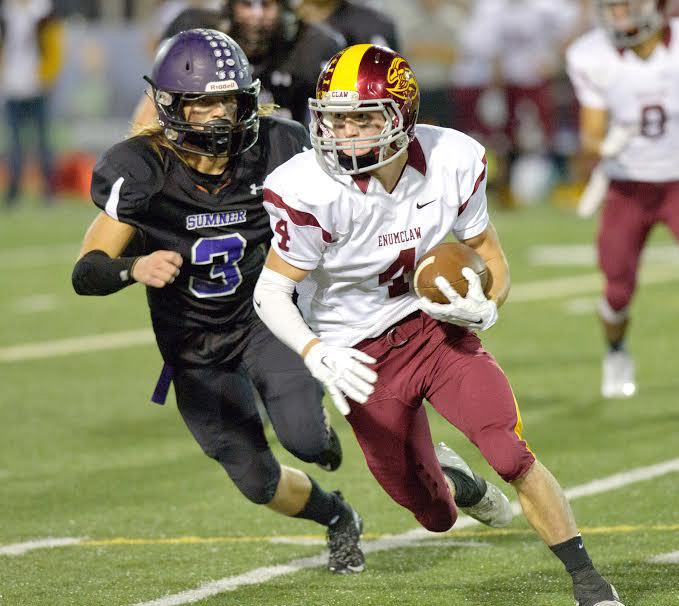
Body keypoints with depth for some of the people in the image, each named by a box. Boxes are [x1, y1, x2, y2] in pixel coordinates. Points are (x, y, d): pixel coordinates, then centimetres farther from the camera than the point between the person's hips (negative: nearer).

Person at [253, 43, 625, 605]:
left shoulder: (452, 163, -13)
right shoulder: (310, 192, -24)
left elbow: (489, 253, 2)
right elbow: (271, 291, -17)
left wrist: (484, 308, -20)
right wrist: (317, 355, -35)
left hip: (438, 324, 1)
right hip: (364, 357, -1)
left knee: (512, 456, -18)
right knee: (437, 517, 6)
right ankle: (448, 480, 45)